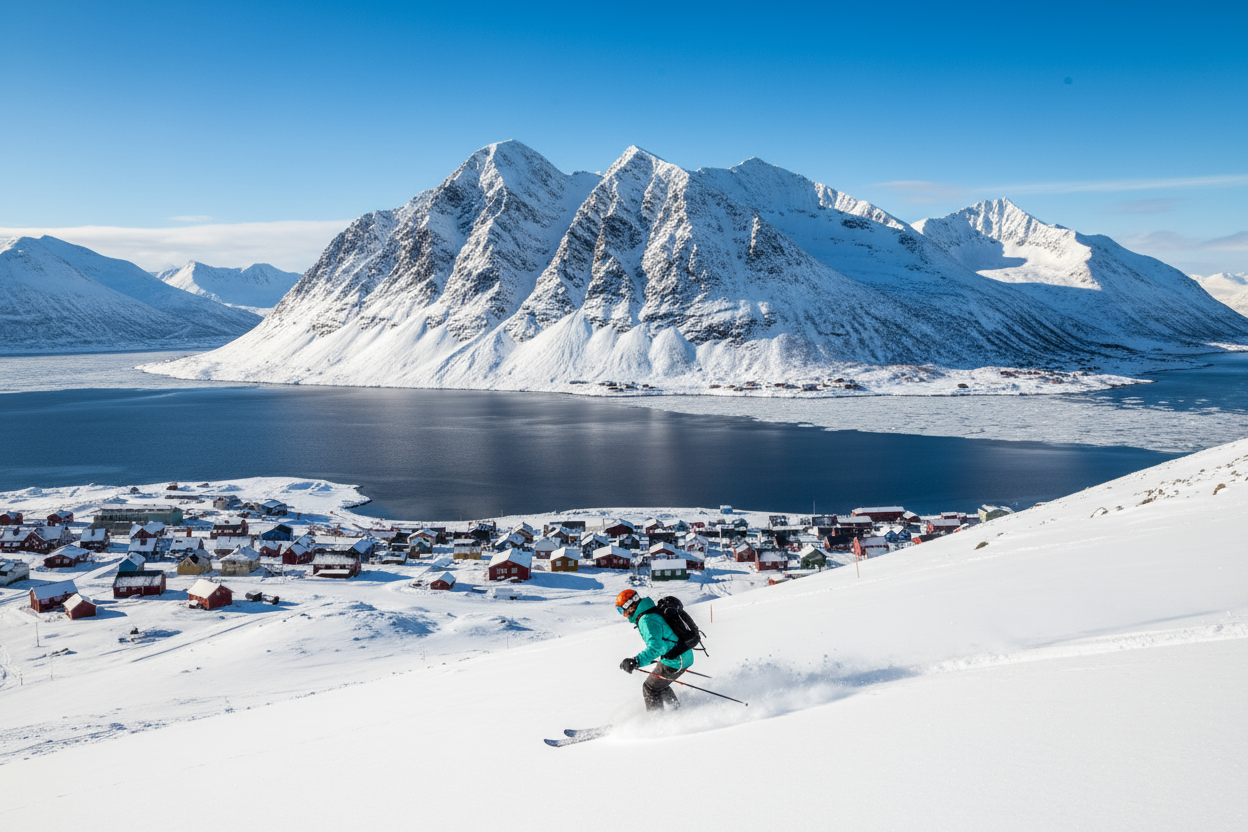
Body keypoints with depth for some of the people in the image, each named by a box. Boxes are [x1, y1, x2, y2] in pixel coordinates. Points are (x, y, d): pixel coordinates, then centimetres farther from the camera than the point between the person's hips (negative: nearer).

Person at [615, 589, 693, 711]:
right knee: (660, 685, 25)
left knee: (650, 687, 0)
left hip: (675, 660, -10)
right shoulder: (651, 613, 9)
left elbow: (655, 647, -36)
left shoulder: (647, 620, -24)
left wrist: (637, 661, -46)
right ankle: (676, 710, 37)